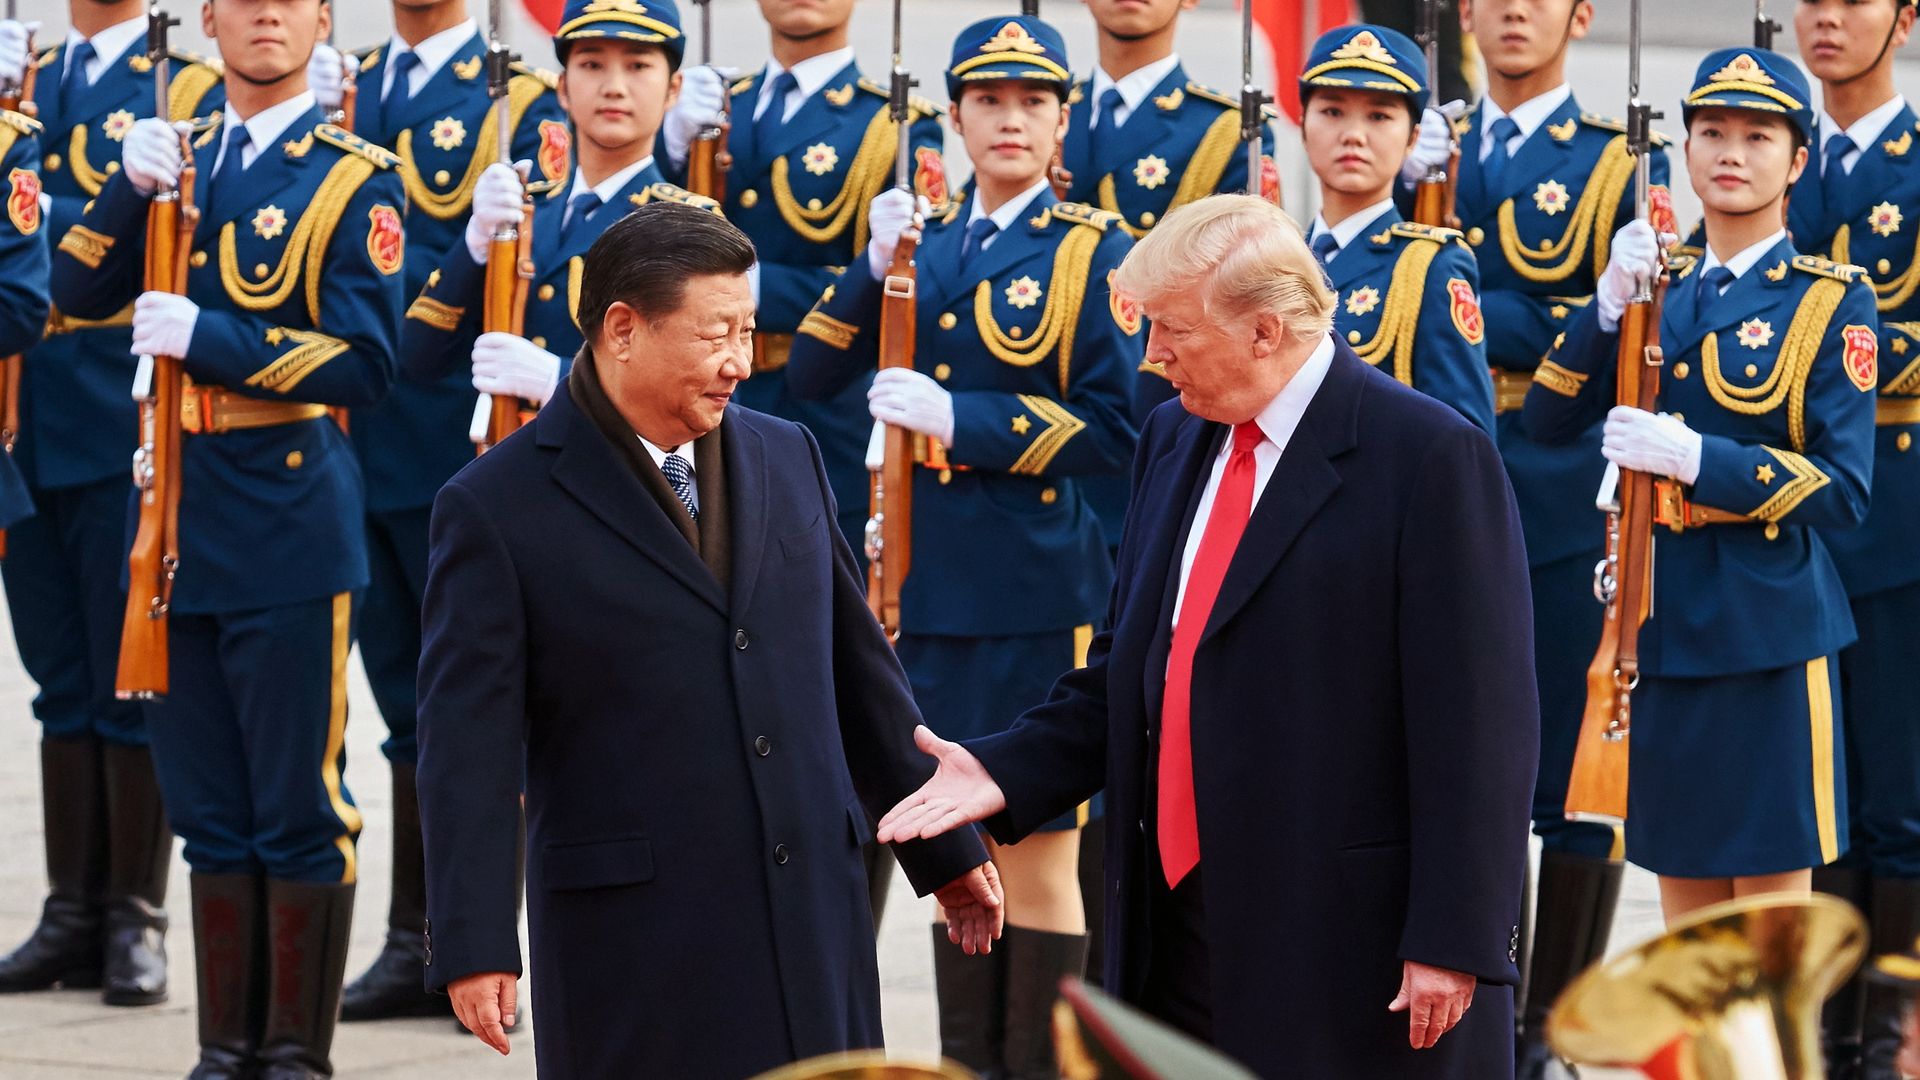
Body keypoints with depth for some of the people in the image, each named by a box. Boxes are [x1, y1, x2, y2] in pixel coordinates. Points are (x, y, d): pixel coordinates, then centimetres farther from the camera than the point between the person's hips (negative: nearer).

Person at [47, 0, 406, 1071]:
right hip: (179, 518, 5)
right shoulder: (180, 157, 13)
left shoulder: (354, 177, -3)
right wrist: (132, 190, -9)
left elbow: (363, 363, -10)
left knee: (299, 805, -1)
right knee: (209, 808, 10)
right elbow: (80, 293, 6)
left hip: (290, 523, -5)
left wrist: (206, 338, -15)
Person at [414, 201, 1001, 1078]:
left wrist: (944, 850, 19)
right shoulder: (498, 508, -6)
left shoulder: (787, 457, 11)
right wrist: (473, 947, -15)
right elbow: (470, 745, -9)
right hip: (631, 933, -5)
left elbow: (859, 669, 18)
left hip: (813, 919, 5)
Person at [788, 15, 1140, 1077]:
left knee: (1038, 849, -1)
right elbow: (809, 377, 6)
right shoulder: (923, 244, 11)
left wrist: (962, 419, -16)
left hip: (1038, 591, -5)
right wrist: (875, 270, -9)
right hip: (929, 583, 5)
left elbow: (1117, 427, -10)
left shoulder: (1092, 251, -4)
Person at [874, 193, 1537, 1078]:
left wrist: (1452, 941, -17)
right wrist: (1006, 773, 2)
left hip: (1351, 955, -7)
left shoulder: (1428, 458, -12)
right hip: (1178, 932, 7)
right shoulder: (1173, 441, 13)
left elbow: (1478, 724, -14)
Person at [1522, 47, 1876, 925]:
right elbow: (1547, 420, 2)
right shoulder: (1658, 289, 12)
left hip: (1766, 628, -5)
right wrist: (1609, 304, -12)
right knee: (1684, 906, 9)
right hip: (1661, 623, 5)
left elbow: (1841, 490, -10)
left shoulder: (1828, 302, -3)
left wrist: (1695, 456, -20)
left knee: (1770, 909, -3)